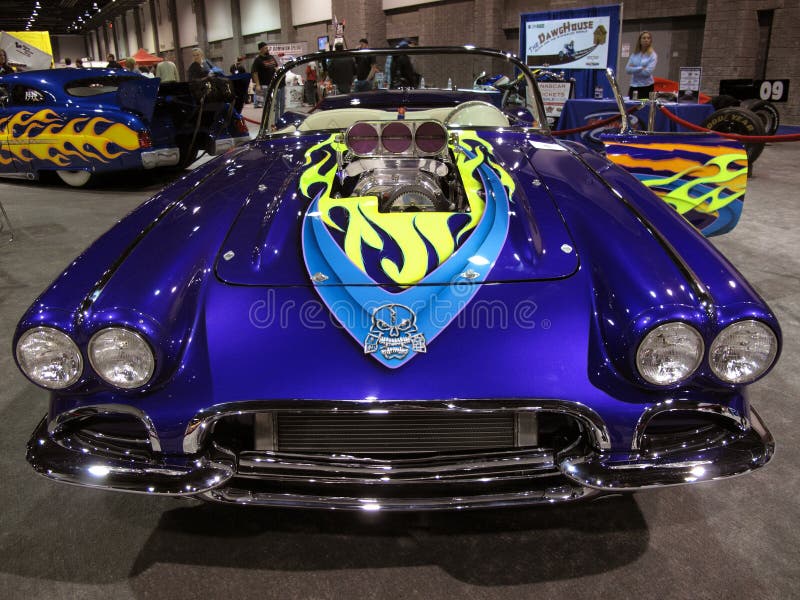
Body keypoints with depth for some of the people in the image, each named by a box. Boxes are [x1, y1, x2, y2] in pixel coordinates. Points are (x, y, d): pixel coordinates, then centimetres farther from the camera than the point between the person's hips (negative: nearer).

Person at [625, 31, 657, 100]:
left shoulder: (653, 55, -1)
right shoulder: (634, 54, 10)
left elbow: (648, 72, -13)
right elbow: (627, 69, -2)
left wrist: (634, 70, -6)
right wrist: (641, 68, -12)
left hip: (646, 87, -3)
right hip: (633, 87, 3)